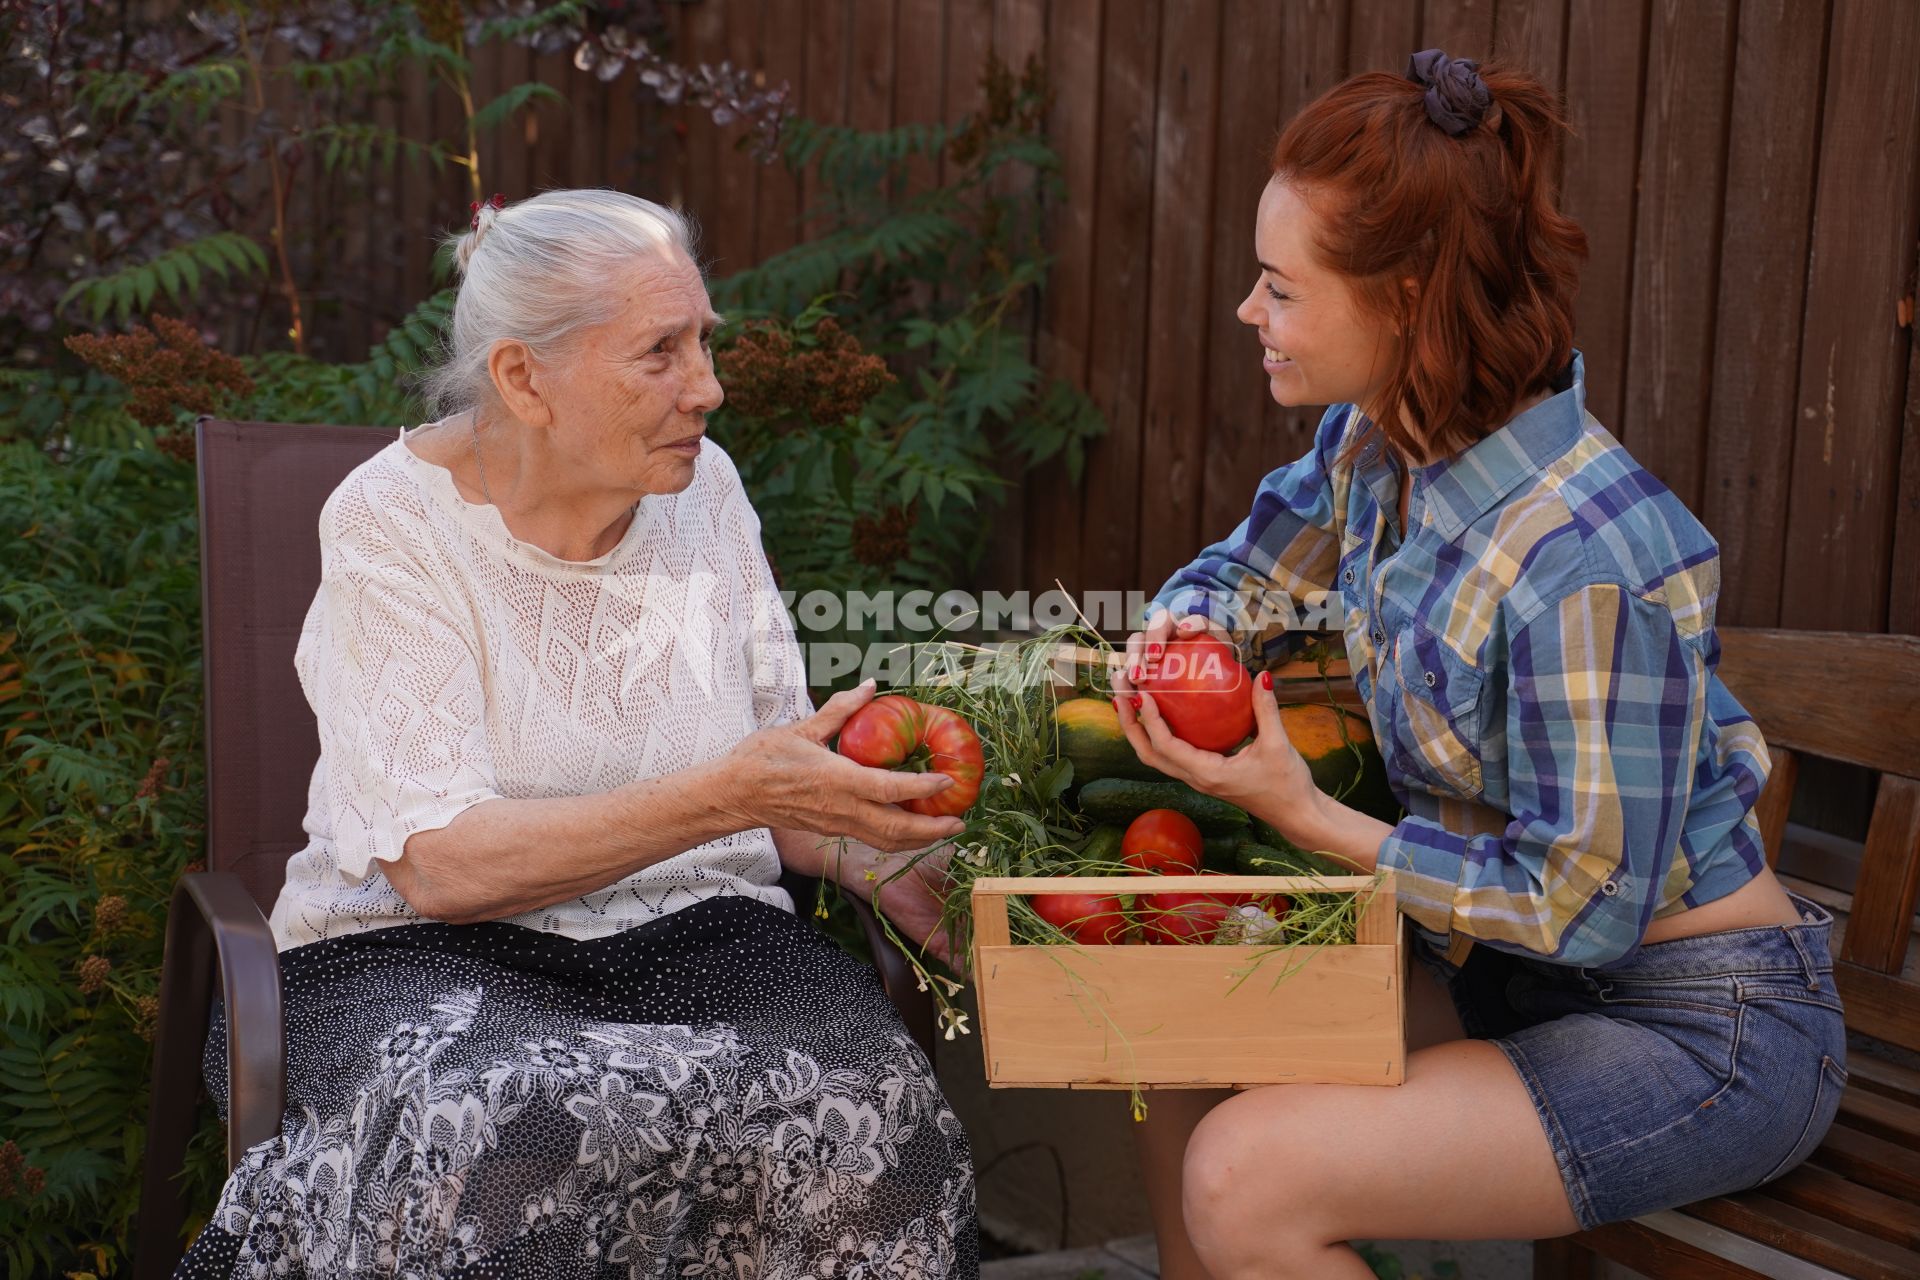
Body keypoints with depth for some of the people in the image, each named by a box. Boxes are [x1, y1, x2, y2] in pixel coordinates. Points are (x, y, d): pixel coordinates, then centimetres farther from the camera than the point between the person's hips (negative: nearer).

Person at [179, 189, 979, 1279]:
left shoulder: (703, 486, 5)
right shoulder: (395, 521, -10)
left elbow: (777, 789, 10)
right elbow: (440, 863, -19)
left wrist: (877, 859, -11)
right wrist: (726, 793, -27)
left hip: (692, 938, 4)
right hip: (429, 954, -3)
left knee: (865, 1102, -28)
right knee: (503, 1141, -36)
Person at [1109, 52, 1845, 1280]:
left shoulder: (1584, 557, -29)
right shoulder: (1375, 442, -5)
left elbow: (1586, 905, -23)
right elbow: (1252, 566, 16)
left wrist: (1309, 816, -19)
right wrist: (1180, 630, -7)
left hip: (1702, 1028, -8)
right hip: (1516, 961, 8)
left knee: (1243, 1181, -21)